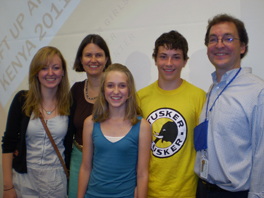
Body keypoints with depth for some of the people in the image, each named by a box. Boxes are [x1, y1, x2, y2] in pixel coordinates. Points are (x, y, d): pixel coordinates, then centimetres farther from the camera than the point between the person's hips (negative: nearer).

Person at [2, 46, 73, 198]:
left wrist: (70, 178, -1)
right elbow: (8, 144, -3)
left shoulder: (69, 103, -5)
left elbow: (70, 144, 1)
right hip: (24, 178, 0)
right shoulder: (22, 100, -6)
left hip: (57, 179, 0)